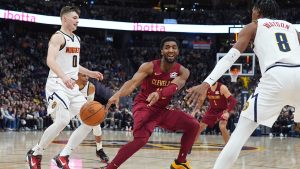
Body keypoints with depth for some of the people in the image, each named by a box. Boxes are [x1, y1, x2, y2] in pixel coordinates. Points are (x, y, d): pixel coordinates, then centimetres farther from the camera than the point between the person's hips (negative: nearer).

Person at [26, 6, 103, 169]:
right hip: (57, 85, -9)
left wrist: (90, 73, 20)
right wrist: (64, 77, -41)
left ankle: (63, 156, 2)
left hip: (73, 87, 9)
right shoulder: (58, 37, -9)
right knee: (63, 120, -24)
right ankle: (35, 153, -4)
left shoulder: (76, 39, 18)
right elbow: (50, 60, -26)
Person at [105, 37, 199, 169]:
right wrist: (118, 94, -52)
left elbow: (175, 86, -28)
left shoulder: (182, 72, -6)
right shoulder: (149, 67, -16)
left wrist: (159, 94, -51)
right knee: (141, 139, -31)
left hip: (162, 109, 6)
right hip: (144, 106, -6)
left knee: (193, 125, -2)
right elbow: (133, 82, -30)